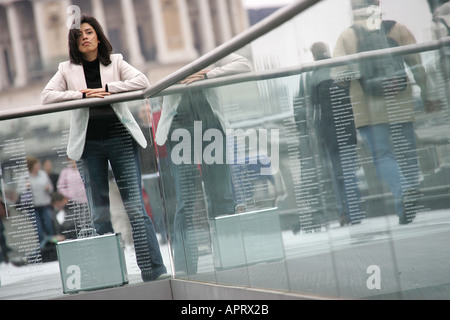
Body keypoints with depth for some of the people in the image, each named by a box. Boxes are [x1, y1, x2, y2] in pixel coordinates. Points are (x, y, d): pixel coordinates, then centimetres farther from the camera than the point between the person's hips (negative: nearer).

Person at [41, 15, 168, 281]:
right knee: (99, 213, 4)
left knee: (135, 207, -6)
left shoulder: (115, 62, 7)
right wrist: (82, 94, -13)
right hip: (88, 144, 2)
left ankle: (154, 269, -6)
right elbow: (46, 96, -3)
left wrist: (108, 88, -14)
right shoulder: (67, 70, 9)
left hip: (120, 138, -1)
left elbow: (142, 82, -5)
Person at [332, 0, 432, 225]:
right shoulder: (398, 29, 4)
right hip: (400, 106, 2)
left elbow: (338, 74, -4)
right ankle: (410, 208, 12)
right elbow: (417, 65, 1)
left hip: (368, 111, -1)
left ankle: (402, 191, -28)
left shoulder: (346, 36, 1)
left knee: (382, 155, -2)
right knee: (407, 154, 10)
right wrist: (426, 94, 11)